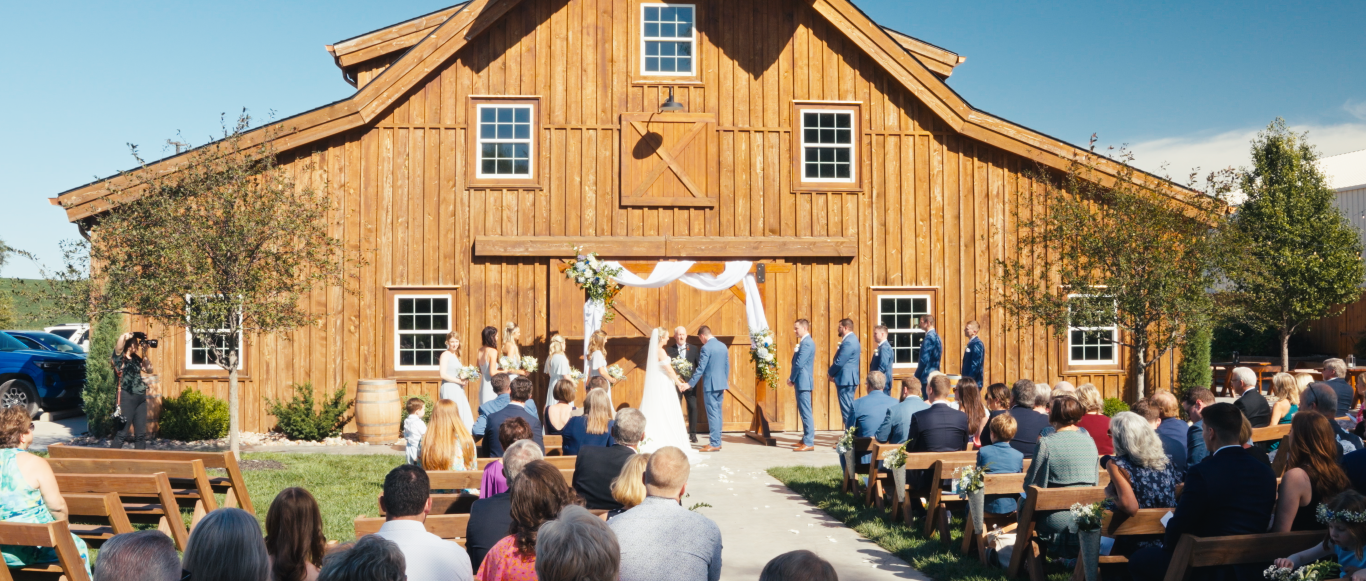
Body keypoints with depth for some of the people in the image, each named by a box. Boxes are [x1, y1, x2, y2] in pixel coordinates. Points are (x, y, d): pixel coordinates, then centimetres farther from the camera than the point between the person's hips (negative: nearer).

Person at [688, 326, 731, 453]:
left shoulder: (706, 348, -13)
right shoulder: (723, 346, 10)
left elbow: (700, 369, -15)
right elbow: (727, 367, 15)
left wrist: (690, 384, -9)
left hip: (710, 385, -8)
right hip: (721, 384, 8)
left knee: (712, 414, -6)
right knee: (717, 413, 13)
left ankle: (714, 444, -6)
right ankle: (717, 441, 18)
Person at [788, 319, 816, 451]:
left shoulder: (807, 343, -16)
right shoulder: (805, 342, 16)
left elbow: (799, 364, -19)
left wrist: (791, 379, -9)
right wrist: (793, 378, 9)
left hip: (803, 382, -11)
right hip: (801, 382, 11)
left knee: (806, 412, -9)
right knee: (804, 412, 15)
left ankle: (809, 443, -9)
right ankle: (806, 439, 22)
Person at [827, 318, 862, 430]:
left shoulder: (848, 342, -19)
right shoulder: (852, 339, 15)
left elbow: (839, 362, -20)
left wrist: (830, 373, -4)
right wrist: (833, 373, 8)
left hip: (845, 379, -11)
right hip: (849, 379, 11)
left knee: (847, 409, -7)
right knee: (849, 408, 13)